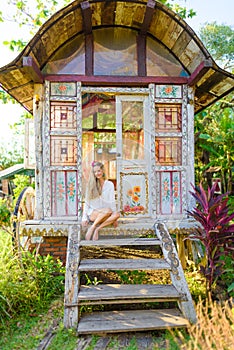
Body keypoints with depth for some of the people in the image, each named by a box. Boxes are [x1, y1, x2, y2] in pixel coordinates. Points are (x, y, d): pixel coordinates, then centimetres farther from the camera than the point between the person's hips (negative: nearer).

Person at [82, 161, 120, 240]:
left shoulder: (109, 184, 6)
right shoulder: (91, 184, 5)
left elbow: (112, 201, 3)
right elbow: (87, 202, 4)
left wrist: (114, 219, -6)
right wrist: (84, 218, -4)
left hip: (104, 216, 2)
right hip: (92, 213, -2)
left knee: (117, 214, -30)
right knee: (108, 210, -32)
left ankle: (97, 229, -26)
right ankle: (92, 228, -24)